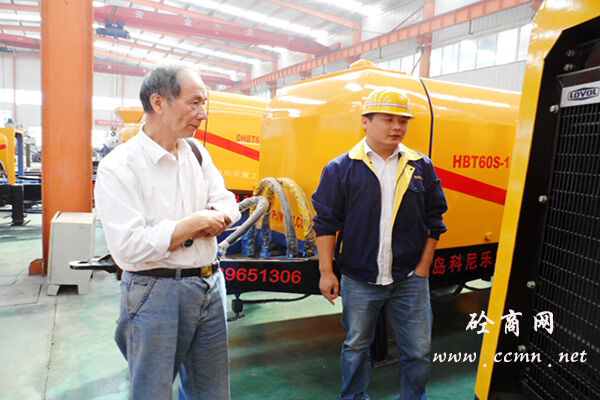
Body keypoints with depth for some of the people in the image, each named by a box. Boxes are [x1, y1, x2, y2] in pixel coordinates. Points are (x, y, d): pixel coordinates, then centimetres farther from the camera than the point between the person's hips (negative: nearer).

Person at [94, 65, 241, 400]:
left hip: (210, 284, 6)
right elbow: (129, 248, -23)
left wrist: (212, 216, -14)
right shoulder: (120, 167, -15)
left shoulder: (198, 152, 6)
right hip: (157, 294, -6)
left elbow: (228, 206, 9)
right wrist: (195, 223, -17)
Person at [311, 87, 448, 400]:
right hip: (359, 281, -1)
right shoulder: (341, 169, -5)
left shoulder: (422, 168, 4)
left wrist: (423, 267, 4)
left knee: (418, 350, 12)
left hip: (410, 280, 2)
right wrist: (327, 272, -5)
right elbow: (326, 224, -3)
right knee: (356, 347, 16)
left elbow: (434, 221, 9)